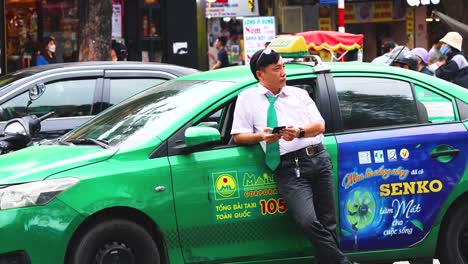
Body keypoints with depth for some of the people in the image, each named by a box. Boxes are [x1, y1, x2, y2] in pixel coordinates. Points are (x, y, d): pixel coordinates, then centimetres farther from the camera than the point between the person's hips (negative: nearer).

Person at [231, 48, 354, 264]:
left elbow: (320, 126, 11)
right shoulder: (248, 98, 11)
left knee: (328, 223, 0)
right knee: (309, 222, -21)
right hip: (289, 167, -4)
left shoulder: (299, 94, 19)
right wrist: (261, 137, -13)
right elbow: (239, 136, 8)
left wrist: (300, 132, -10)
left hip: (318, 158, 4)